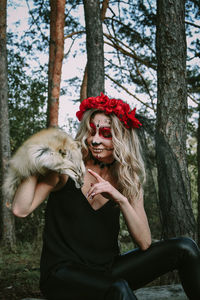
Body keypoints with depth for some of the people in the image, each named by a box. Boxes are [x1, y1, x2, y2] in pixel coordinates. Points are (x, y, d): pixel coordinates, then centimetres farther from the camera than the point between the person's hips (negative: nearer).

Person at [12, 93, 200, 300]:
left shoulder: (128, 181, 3)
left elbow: (144, 243, -6)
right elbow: (21, 210, -17)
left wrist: (121, 200, -20)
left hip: (106, 271, 5)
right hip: (63, 273, -4)